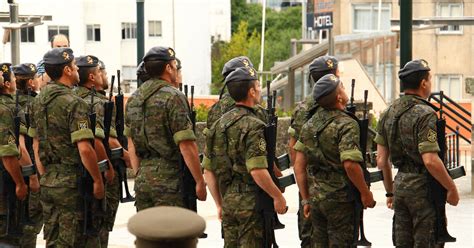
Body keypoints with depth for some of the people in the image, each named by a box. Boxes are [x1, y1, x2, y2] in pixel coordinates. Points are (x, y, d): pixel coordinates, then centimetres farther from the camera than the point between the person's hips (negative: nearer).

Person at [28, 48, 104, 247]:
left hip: (47, 183, 8)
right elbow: (84, 148, -23)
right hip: (72, 183, -8)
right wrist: (97, 180, -14)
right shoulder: (73, 103, -17)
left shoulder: (40, 101, 9)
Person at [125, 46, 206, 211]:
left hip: (142, 179, 7)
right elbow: (186, 144, -17)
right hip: (168, 179, -7)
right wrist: (200, 182, -11)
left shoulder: (134, 98, 11)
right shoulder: (173, 97, -12)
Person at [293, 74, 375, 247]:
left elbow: (299, 165, 9)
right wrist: (365, 193, -12)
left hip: (315, 198, 7)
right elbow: (350, 164, -24)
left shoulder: (309, 124, 8)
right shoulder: (346, 125, -14)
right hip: (340, 199, -7)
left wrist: (305, 199, 15)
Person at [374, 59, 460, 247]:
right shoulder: (425, 114, -16)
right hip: (424, 189, -7)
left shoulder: (388, 113, 8)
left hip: (400, 184, 7)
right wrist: (452, 188, -12)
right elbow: (430, 161, -23)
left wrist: (390, 191, 20)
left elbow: (381, 159, 10)